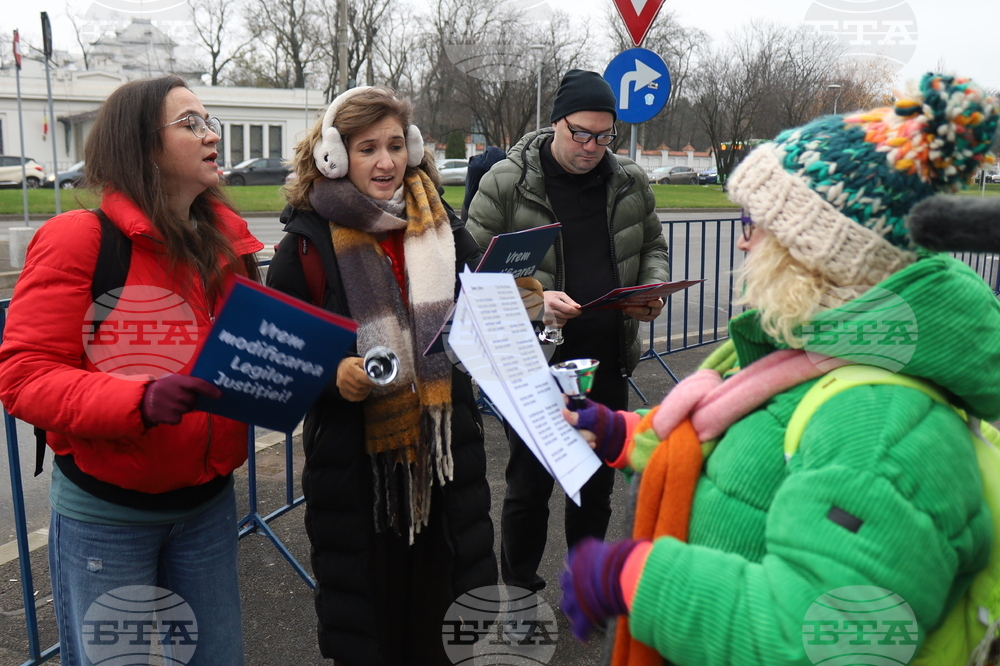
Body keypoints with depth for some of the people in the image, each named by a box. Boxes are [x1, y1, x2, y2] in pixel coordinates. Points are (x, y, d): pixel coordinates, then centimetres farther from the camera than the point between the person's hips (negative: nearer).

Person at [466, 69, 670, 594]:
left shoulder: (630, 183, 5)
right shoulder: (506, 183, -9)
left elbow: (653, 247, 18)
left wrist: (653, 289, -4)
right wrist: (533, 299, -24)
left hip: (608, 359, 5)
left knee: (597, 482, 18)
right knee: (530, 482, 6)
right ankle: (518, 590, 28)